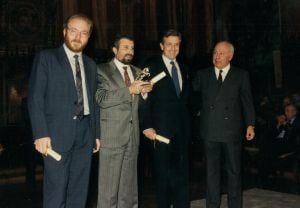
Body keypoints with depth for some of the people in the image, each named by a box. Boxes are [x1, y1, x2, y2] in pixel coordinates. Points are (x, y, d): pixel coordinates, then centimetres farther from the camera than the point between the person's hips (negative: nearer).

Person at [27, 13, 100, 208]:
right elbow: (35, 99, -5)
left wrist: (96, 133, 11)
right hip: (57, 133, -4)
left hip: (85, 133, 5)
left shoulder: (91, 65, 16)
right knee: (56, 191, -3)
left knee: (79, 191, 9)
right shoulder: (46, 57, 1)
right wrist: (41, 134, -14)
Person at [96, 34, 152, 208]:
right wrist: (129, 90, -20)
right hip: (112, 134, -5)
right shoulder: (102, 70, -2)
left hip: (133, 133, 5)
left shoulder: (137, 72, 15)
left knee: (129, 182, 13)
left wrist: (145, 91, -4)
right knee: (109, 182, 2)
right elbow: (102, 99, -15)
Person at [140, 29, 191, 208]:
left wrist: (188, 122, 8)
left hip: (182, 128, 5)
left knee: (182, 171, 8)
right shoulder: (152, 66, -3)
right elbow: (145, 97, -9)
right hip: (162, 127, -4)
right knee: (163, 171, 6)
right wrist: (147, 126, -16)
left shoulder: (184, 68, 14)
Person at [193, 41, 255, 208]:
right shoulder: (203, 74, 8)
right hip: (210, 131, 1)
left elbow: (247, 101, 3)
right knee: (212, 171, 10)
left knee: (234, 170, 10)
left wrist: (250, 124, -1)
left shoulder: (241, 75, 4)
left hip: (232, 131, -1)